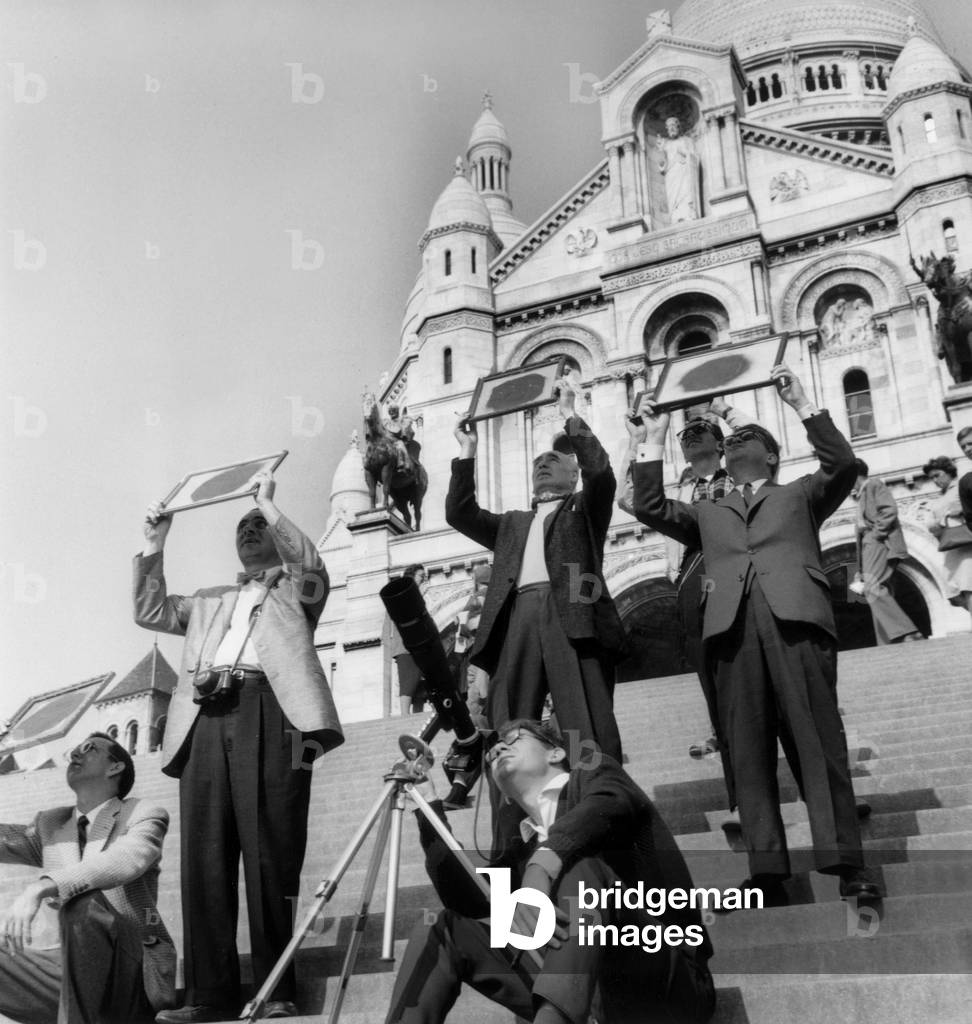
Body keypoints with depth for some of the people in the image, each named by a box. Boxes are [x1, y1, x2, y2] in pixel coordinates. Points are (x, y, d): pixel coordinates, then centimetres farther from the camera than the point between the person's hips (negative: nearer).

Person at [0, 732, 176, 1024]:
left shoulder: (144, 815, 0)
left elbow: (126, 860, -22)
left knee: (83, 901, -33)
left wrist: (40, 888, -35)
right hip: (64, 973, 5)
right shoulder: (49, 824, 21)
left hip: (130, 975, -5)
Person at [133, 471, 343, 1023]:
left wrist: (267, 503, 4)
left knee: (270, 854, -11)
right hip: (205, 718, 5)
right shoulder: (210, 601, 34)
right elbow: (152, 613, 26)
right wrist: (155, 545, 18)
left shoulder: (295, 589, 22)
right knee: (204, 856, -5)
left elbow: (308, 562, 1)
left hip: (264, 710, -4)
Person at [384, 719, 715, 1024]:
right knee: (445, 927, 3)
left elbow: (611, 803, -19)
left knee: (582, 864, -29)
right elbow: (466, 901, 3)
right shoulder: (522, 848, 21)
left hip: (672, 985, -5)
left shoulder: (593, 772, 8)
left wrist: (540, 867, -36)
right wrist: (427, 800, 2)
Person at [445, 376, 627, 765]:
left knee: (587, 727, -13)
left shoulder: (584, 508, 23)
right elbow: (459, 514, 23)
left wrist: (570, 415, 5)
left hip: (571, 613, -3)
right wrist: (468, 453, 21)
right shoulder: (512, 523, 33)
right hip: (517, 619, 4)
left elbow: (600, 472, 4)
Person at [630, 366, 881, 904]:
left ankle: (846, 864, -13)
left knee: (817, 738, -10)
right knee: (747, 749, -8)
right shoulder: (707, 513, 32)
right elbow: (650, 509, 19)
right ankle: (767, 872, -11)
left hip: (794, 618, -2)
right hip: (732, 626, 2)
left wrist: (802, 405, 7)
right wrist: (652, 445, 17)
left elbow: (843, 466, 11)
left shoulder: (799, 495, 27)